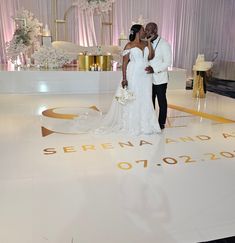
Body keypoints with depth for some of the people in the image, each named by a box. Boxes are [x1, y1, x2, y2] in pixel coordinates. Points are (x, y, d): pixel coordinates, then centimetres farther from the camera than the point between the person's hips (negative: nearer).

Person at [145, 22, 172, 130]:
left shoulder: (164, 44, -9)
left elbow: (168, 62, -13)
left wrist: (154, 69, -25)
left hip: (160, 79, -5)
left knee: (162, 102, 6)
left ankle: (161, 123, 18)